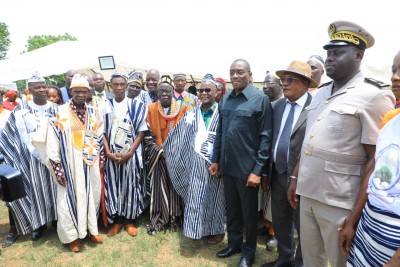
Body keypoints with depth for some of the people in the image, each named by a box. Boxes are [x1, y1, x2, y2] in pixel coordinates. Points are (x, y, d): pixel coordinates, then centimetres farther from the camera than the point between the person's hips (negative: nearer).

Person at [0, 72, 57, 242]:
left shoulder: (54, 109, 1)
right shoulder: (21, 111, -4)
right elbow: (25, 138, -6)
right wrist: (42, 157, -13)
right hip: (35, 158, -1)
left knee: (55, 189, 9)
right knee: (37, 190, 8)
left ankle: (57, 220, 25)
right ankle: (39, 223, 24)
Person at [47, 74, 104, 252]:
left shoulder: (94, 113, 4)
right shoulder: (59, 113, -8)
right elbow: (52, 143, -8)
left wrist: (101, 159, 9)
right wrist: (57, 169, -10)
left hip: (91, 164, 4)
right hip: (70, 165, -3)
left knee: (92, 195, 13)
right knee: (71, 197, 7)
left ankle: (91, 229, 32)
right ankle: (72, 235, 25)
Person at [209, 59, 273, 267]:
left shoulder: (261, 99, -9)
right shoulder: (225, 100, 8)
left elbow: (266, 137, -12)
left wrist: (257, 170, -15)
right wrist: (216, 160, 10)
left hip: (247, 168, -5)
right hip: (227, 166, 5)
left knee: (249, 211, 13)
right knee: (231, 208, 18)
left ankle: (249, 250, 34)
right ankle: (234, 243, 40)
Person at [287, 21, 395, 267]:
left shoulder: (373, 97, -10)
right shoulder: (320, 94, 10)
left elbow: (375, 161, -14)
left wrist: (356, 216, -16)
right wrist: (295, 178, 13)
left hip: (340, 204, -6)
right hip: (308, 195, 6)